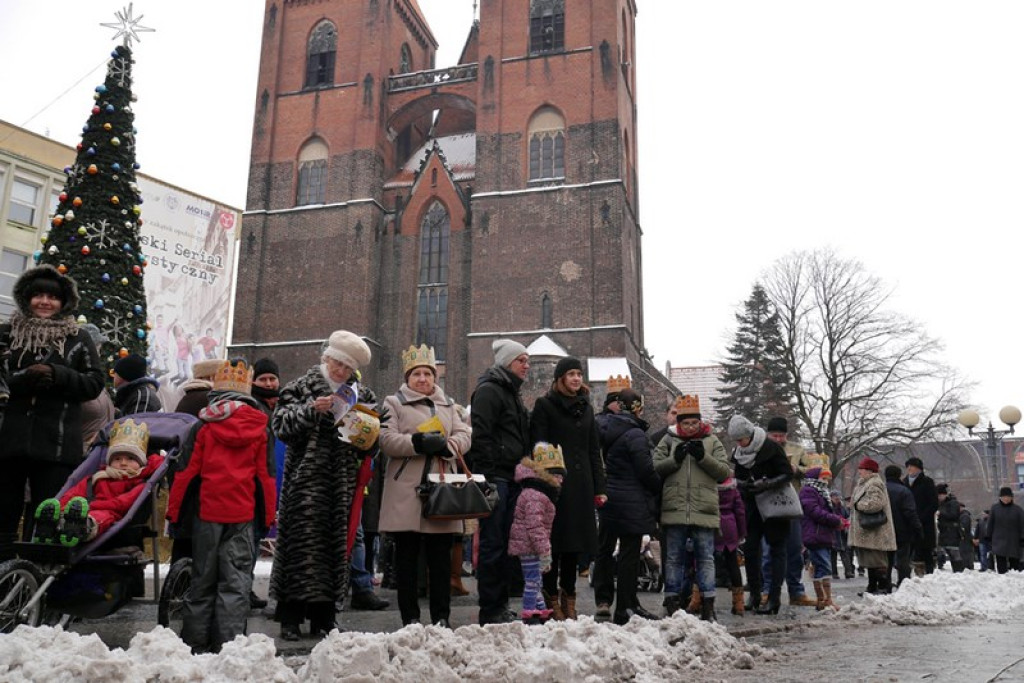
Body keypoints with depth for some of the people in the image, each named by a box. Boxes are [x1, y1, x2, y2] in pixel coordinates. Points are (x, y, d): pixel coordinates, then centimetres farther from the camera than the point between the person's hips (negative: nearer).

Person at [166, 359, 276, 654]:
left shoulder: (205, 424, -2)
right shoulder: (259, 425, 0)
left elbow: (188, 470, -1)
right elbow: (265, 473, 3)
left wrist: (174, 510, 8)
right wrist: (269, 515, 9)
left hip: (207, 511, 0)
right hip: (244, 513, 0)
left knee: (203, 578, 11)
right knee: (236, 580, 4)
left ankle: (196, 642, 18)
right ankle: (228, 643, 1)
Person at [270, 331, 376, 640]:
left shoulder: (363, 394, 15)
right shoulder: (302, 387, 5)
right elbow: (281, 423, -5)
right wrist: (312, 410, -17)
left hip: (342, 483, 4)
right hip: (306, 480, -3)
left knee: (336, 543, 4)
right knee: (301, 542, -4)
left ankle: (323, 617, 14)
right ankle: (291, 618, 6)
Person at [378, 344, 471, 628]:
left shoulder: (448, 404, 20)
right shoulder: (394, 403, 7)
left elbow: (463, 436, 8)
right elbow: (387, 441, -7)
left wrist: (446, 446, -13)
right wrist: (418, 443, -20)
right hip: (407, 492, -3)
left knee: (441, 556, 6)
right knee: (407, 556, 3)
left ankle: (441, 617, 15)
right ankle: (410, 617, 13)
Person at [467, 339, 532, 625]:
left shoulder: (513, 394, 23)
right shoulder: (489, 390, -8)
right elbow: (480, 434, -17)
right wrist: (487, 474, -21)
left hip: (511, 478, 9)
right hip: (495, 478, -9)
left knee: (506, 544, 11)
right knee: (492, 544, -5)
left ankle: (501, 606, 19)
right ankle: (490, 611, 1)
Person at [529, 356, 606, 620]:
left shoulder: (586, 408, 17)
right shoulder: (544, 405, 1)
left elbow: (594, 451, 17)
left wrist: (599, 487, 11)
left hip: (581, 484, 5)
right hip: (555, 483, -5)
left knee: (575, 542, 9)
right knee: (554, 542, -3)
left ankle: (568, 597, 20)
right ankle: (551, 600, 7)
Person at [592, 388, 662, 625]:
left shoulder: (607, 430, 8)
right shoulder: (635, 434, -15)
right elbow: (646, 470, -15)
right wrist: (659, 489, 1)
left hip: (608, 499, 7)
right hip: (632, 503, -7)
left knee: (604, 550, 13)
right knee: (629, 553, 0)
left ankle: (603, 603, 18)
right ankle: (625, 607, 6)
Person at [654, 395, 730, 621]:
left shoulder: (712, 441, 9)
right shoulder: (669, 440, 8)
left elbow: (724, 472, 1)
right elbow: (654, 467, 0)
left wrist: (703, 457, -12)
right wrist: (675, 459, -14)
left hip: (704, 511, 0)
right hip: (675, 510, 0)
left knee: (705, 558, 5)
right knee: (674, 558, 7)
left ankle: (708, 606, 12)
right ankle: (672, 604, 15)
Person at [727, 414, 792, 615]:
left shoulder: (771, 448, -13)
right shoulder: (738, 453, 5)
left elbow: (788, 474, -14)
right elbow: (738, 479, 14)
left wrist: (765, 484, -26)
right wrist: (744, 486, -9)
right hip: (752, 506, 6)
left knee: (777, 549, -2)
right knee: (750, 548, 2)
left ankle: (774, 598, -3)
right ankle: (754, 595, 12)